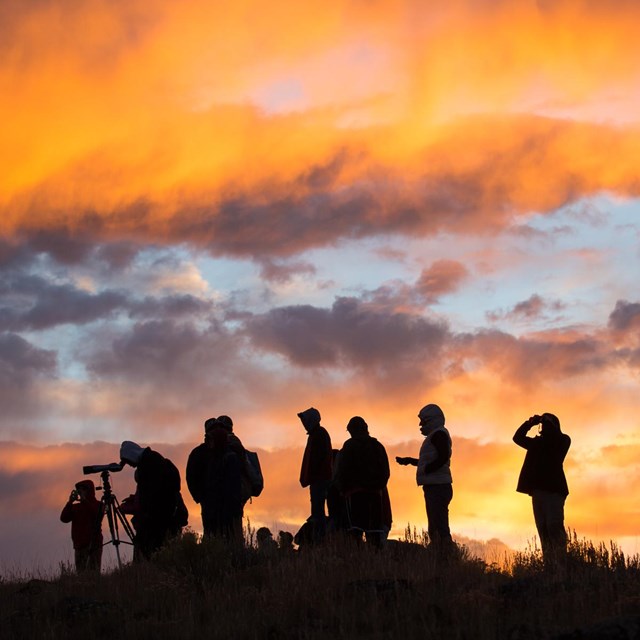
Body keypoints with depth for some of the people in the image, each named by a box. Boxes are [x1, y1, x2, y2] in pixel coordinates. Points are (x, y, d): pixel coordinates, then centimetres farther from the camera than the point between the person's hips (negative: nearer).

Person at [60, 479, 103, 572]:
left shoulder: (97, 505, 5)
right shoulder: (76, 506, 15)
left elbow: (96, 513, -16)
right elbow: (64, 518, 3)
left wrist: (84, 500, -15)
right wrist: (70, 502, -5)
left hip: (94, 543, -4)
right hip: (79, 544, 4)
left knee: (93, 571, -12)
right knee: (81, 572, 1)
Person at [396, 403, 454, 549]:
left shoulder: (439, 434, -9)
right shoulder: (435, 435, 22)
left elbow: (443, 457, -22)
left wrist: (425, 470, -19)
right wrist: (409, 460, 30)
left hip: (437, 487, -11)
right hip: (435, 487, 11)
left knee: (440, 527, -17)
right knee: (434, 528, 12)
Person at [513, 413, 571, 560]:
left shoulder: (563, 440, 6)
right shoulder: (538, 442, 21)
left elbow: (555, 436, -16)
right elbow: (518, 437, 25)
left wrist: (547, 420, -2)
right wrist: (530, 423, 13)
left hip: (553, 489, -6)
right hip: (538, 489, 6)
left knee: (554, 526, -16)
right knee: (543, 530, -2)